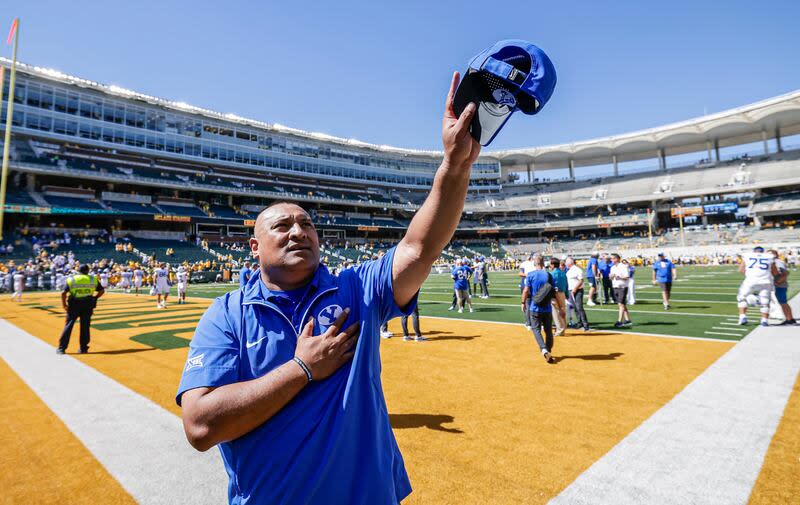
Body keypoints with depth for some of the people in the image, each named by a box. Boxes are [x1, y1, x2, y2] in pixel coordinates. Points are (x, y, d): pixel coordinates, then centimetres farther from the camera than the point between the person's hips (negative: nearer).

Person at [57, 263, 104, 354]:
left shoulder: (71, 279, 2)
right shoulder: (93, 279, 5)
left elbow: (63, 293, -6)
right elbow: (101, 290, 5)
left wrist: (64, 305, 1)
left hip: (74, 305, -1)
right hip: (88, 306, 1)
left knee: (68, 325, 7)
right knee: (85, 326, 7)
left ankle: (61, 348, 9)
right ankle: (83, 348, 12)